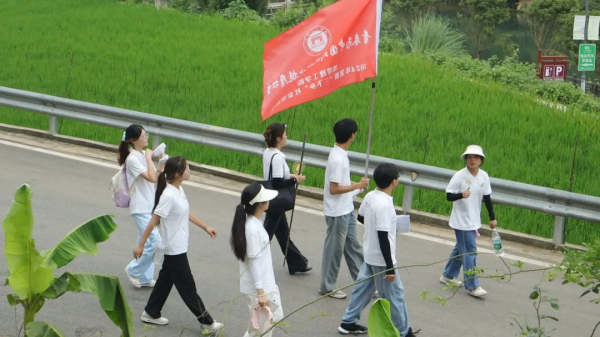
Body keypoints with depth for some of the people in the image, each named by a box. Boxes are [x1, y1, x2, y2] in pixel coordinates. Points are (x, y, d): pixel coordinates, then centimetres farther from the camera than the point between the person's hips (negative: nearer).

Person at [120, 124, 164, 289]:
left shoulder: (143, 154, 8)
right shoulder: (132, 159, -17)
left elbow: (154, 177, 14)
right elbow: (151, 178, -26)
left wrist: (160, 167, -3)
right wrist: (149, 158, -17)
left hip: (150, 206, 8)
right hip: (141, 209, -8)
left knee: (146, 243, 14)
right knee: (155, 241, -11)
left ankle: (145, 278, 23)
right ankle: (133, 270, 7)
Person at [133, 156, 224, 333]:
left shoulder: (179, 190, 1)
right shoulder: (168, 196, -26)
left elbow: (186, 213, 17)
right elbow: (153, 222, -22)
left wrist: (206, 227, 21)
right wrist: (141, 245, -17)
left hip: (178, 247, 9)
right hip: (174, 249, -9)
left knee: (166, 280, 20)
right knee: (187, 286, 4)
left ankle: (151, 313, 33)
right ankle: (206, 321, 14)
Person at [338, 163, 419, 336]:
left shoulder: (369, 196, -2)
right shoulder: (384, 205, -28)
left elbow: (360, 218, 16)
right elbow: (383, 238, -28)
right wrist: (390, 267, -22)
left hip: (370, 254, 9)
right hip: (381, 259, -9)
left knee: (363, 287, 20)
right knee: (394, 295, 5)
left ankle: (348, 323, 28)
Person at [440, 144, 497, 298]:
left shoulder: (484, 176, -1)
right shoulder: (459, 176, -17)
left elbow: (487, 198, 8)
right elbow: (448, 196, -15)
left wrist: (492, 218, 11)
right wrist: (461, 195, -35)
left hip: (474, 220, 6)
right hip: (461, 220, -6)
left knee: (461, 248, 18)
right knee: (470, 251, -6)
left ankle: (448, 276, 35)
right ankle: (472, 286, 1)